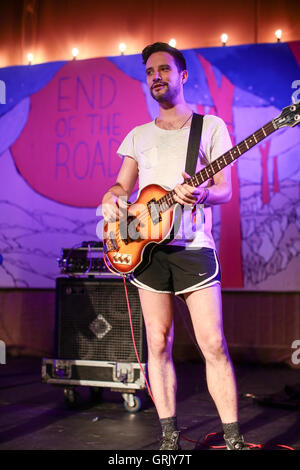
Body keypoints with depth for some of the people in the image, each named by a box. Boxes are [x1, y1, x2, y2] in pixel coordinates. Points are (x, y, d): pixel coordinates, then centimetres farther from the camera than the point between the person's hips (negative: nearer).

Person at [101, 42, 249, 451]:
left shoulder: (211, 126, 7)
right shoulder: (138, 135, 18)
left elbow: (225, 189, 1)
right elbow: (123, 184, 19)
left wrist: (201, 194, -21)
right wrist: (112, 197, -5)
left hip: (193, 246, -3)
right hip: (148, 246, 4)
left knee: (213, 344, -7)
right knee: (159, 344, 4)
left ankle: (233, 439, 3)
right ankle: (169, 437, 14)